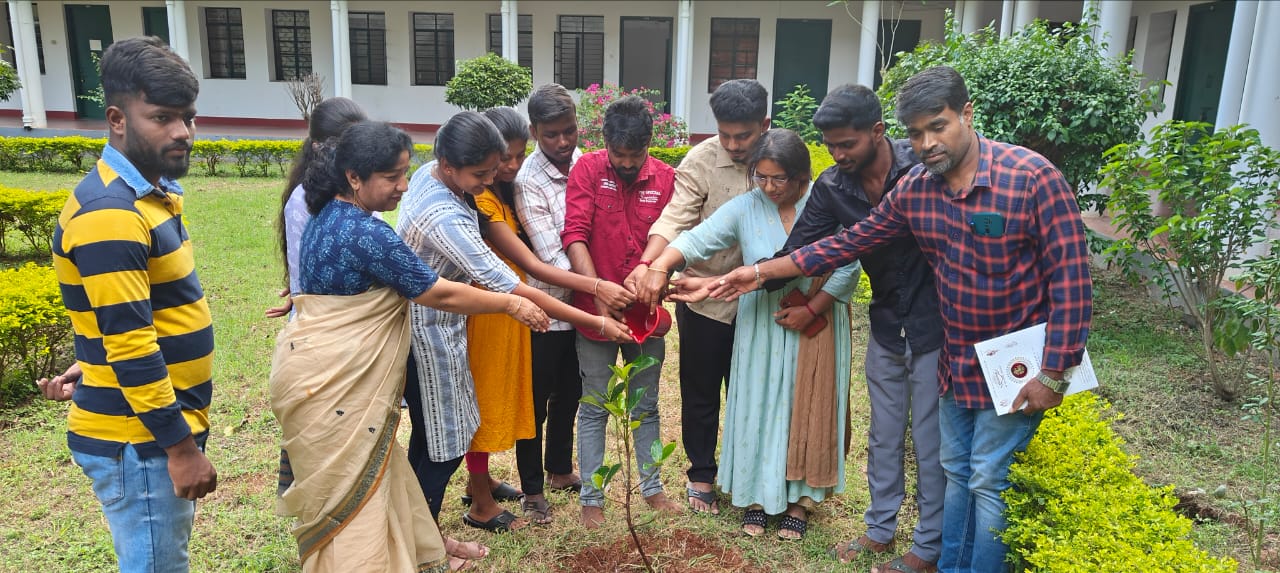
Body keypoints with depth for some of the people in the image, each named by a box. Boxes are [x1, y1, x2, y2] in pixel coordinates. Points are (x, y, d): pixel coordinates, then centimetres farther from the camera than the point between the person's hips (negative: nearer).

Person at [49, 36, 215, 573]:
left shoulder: (147, 193, 8)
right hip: (139, 441, -9)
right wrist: (181, 445, -21)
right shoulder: (110, 212, -22)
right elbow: (129, 346, -25)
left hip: (161, 425, 9)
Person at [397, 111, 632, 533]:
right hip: (430, 330, -9)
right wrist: (596, 324, -27)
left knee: (449, 425, 20)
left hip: (439, 321, 9)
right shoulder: (446, 219, -33)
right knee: (437, 442, 6)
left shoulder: (430, 173, -5)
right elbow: (515, 290, -32)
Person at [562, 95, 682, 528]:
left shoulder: (665, 178, -2)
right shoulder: (587, 169, -9)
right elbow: (575, 235, -16)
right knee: (594, 408, 8)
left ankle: (652, 487, 33)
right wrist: (600, 295, -25)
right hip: (596, 312, -3)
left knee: (647, 406, 16)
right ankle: (591, 497, 22)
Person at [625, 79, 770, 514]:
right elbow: (675, 217, -26)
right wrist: (650, 263, -44)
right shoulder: (701, 160, -15)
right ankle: (701, 474, 32)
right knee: (700, 393, 12)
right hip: (705, 296, -2)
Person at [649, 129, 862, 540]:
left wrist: (810, 310, -14)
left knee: (807, 409, 9)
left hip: (815, 324, -1)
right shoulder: (745, 208, -9)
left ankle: (799, 499, 25)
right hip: (762, 326, 1)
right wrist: (659, 265, -35)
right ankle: (756, 495, 25)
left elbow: (847, 270, -10)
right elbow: (697, 239, -19)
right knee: (758, 406, 8)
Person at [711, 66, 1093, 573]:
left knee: (989, 482, 2)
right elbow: (849, 242, 4)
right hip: (957, 361, 6)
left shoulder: (1032, 176, -20)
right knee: (956, 471, 18)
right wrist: (762, 271, 2)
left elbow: (1070, 277, -18)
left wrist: (1054, 374, -19)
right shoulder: (914, 190, -3)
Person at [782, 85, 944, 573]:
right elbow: (796, 254, -7)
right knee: (883, 436, 17)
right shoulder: (832, 188, -6)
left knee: (930, 441, 7)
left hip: (934, 325, -5)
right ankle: (880, 530, 37)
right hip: (886, 326, 5)